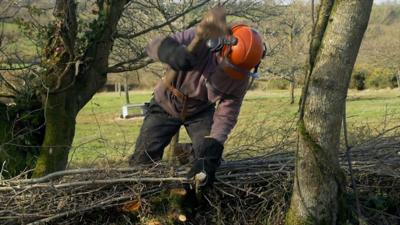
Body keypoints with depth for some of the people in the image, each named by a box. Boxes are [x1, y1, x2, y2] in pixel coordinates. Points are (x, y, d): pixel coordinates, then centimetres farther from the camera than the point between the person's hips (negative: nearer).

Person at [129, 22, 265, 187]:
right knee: (143, 160, -8)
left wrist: (214, 145, -33)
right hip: (167, 105, -2)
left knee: (209, 156, -7)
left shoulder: (242, 75, -23)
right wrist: (171, 51, -64)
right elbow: (154, 46, -39)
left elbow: (227, 112, -19)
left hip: (201, 111, 3)